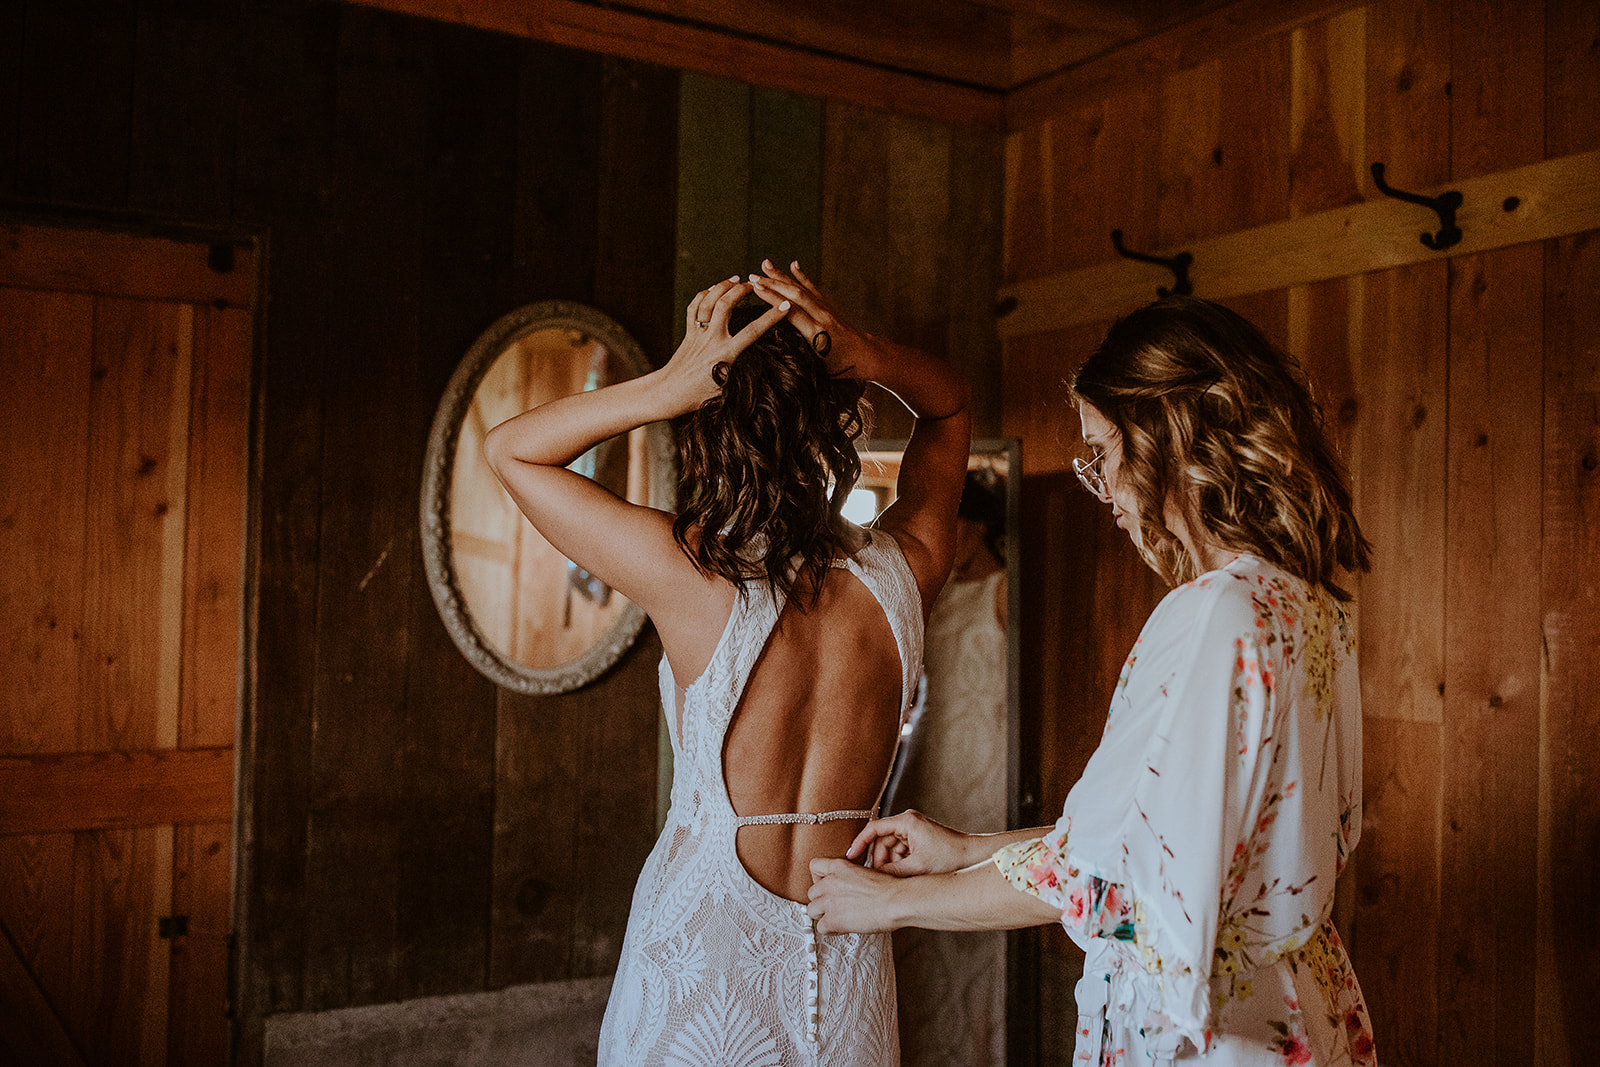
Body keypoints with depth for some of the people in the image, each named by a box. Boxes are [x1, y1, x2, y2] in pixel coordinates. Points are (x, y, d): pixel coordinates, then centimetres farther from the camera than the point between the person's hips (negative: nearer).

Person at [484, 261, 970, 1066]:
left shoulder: (692, 579, -21)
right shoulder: (902, 572, -11)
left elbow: (509, 449, -8)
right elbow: (950, 405, 9)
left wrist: (666, 387, -21)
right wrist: (872, 360, -12)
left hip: (702, 949, -2)